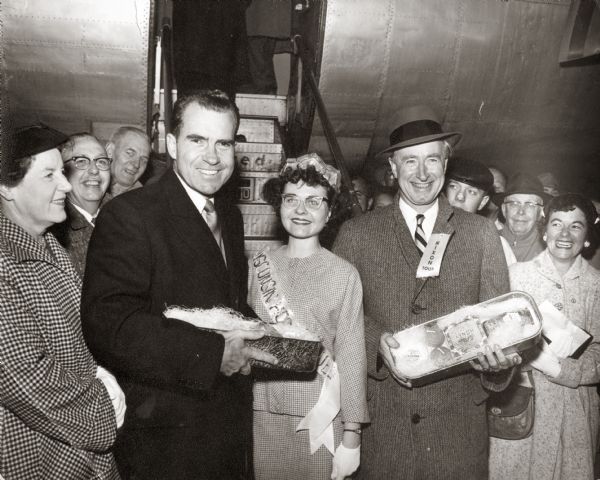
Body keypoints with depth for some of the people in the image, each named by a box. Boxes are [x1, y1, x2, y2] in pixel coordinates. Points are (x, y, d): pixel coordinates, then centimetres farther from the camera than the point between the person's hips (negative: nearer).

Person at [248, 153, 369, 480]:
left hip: (320, 413, -2)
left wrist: (351, 435, -5)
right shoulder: (257, 267, 1)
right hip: (262, 411, 3)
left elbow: (351, 356, -4)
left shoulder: (344, 274, -7)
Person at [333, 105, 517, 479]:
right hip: (382, 417, 0)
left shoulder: (482, 233, 4)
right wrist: (377, 341, -15)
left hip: (460, 419, 1)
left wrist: (499, 356, -14)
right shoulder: (356, 234, 1)